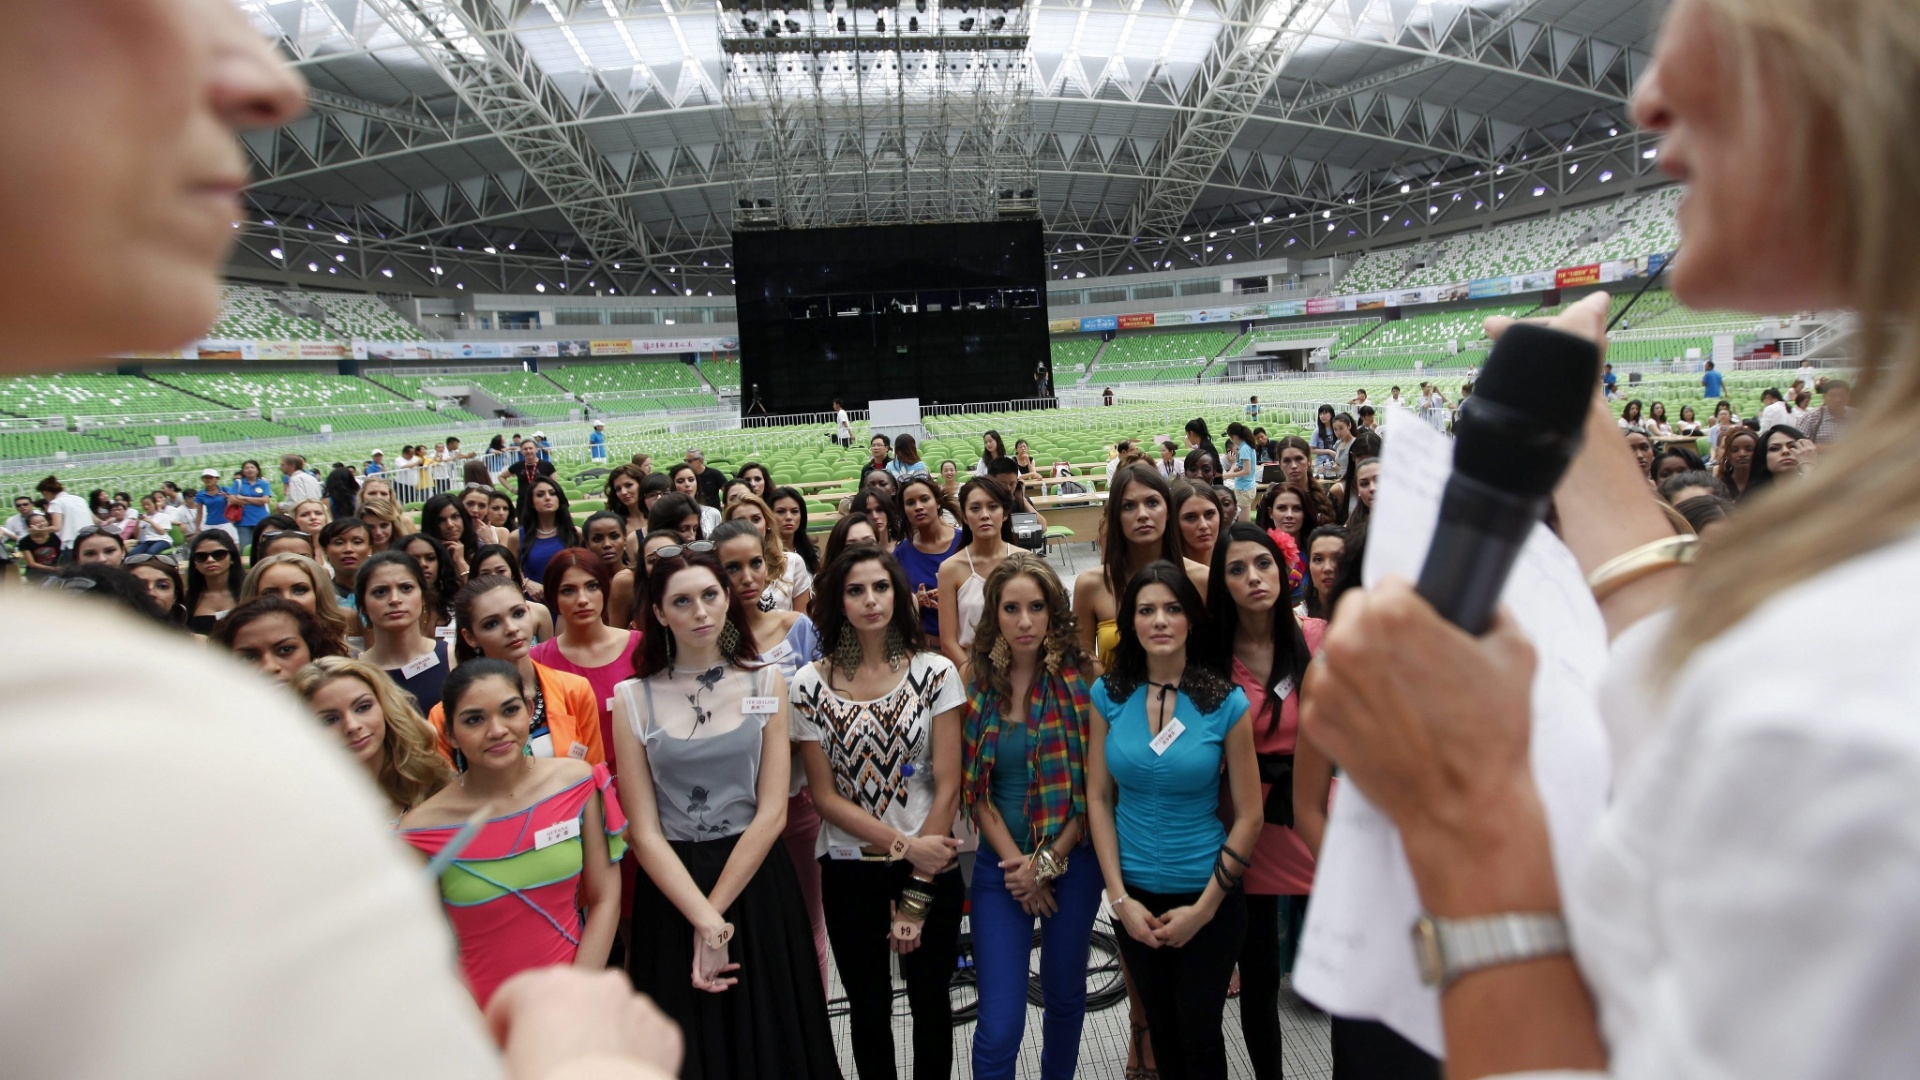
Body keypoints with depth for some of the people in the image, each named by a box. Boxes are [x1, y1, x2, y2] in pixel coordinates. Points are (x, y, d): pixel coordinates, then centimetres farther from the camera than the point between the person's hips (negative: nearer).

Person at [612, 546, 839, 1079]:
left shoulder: (766, 683, -1)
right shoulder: (634, 698, -3)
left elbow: (772, 812, -7)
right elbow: (644, 830, -7)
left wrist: (716, 911, -13)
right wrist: (704, 920, -16)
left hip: (757, 884, 1)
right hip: (671, 890, 0)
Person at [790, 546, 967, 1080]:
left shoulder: (935, 672, -7)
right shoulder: (810, 685, -6)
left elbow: (947, 786, -8)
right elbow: (825, 796, -5)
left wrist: (917, 895, -9)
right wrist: (904, 845, -14)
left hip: (931, 863, 0)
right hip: (850, 867, 1)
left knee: (930, 1000, 14)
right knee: (868, 1005, 16)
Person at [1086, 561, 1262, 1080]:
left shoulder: (1226, 702, -12)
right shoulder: (1109, 695, -6)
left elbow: (1248, 817, -8)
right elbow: (1098, 798, -2)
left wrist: (1203, 908, -9)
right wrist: (1119, 897, -7)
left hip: (1207, 896, -2)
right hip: (1135, 894, 2)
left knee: (1200, 1034, 11)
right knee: (1160, 1027, 18)